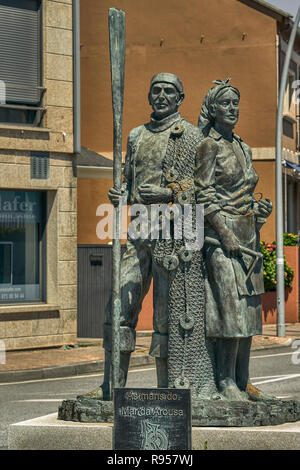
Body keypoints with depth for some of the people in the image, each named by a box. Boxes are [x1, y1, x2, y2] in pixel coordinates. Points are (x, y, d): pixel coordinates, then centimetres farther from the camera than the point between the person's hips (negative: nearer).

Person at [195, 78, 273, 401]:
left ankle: (242, 381, 11)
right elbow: (203, 195, -11)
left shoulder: (243, 148, 18)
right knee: (232, 305, -14)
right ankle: (225, 382, -7)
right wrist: (225, 234, -18)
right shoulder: (209, 145, -4)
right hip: (221, 234, -8)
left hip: (248, 234, 8)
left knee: (249, 309, 6)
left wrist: (260, 209, 5)